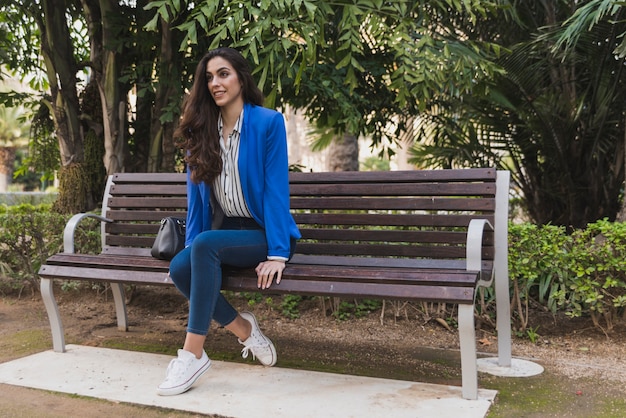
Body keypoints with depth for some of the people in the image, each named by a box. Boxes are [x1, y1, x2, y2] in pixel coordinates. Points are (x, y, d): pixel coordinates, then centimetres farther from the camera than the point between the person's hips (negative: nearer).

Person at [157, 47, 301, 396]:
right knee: (180, 267, -25)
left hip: (264, 234, -5)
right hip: (225, 231, 5)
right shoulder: (201, 129, 7)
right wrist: (190, 245, 2)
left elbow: (276, 189, -14)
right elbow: (197, 193, 9)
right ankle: (244, 329, -2)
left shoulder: (268, 122, -8)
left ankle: (193, 354, -25)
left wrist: (277, 253, -19)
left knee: (206, 245, -33)